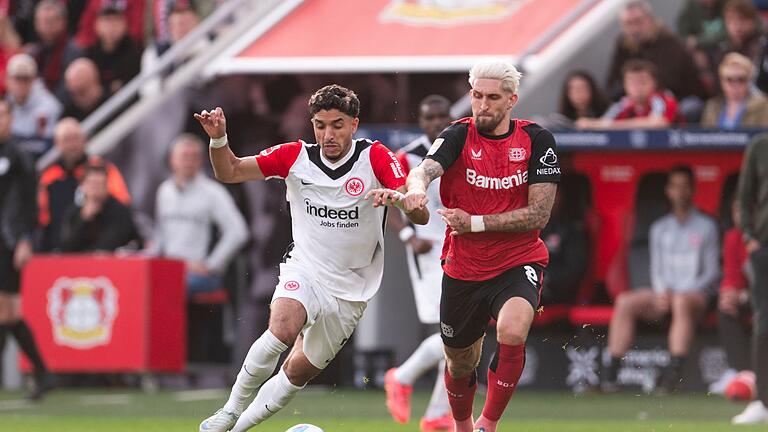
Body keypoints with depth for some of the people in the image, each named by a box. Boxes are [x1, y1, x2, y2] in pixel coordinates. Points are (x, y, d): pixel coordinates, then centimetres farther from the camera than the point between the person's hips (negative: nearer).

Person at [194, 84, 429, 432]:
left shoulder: (375, 158, -10)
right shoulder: (296, 156, -5)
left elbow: (421, 215, -18)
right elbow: (229, 172, -1)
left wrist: (397, 196, -40)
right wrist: (218, 138, -21)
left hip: (350, 289, 1)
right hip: (304, 270, -1)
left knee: (299, 372, 6)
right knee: (283, 327, -31)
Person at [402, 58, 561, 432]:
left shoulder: (536, 140, -6)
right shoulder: (458, 137, -7)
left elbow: (539, 215, -11)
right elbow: (424, 170, -28)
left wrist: (474, 223, -18)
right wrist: (416, 186, -53)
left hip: (518, 264, -2)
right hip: (463, 270, 2)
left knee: (512, 333, -30)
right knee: (460, 363, 14)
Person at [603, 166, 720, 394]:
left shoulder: (706, 227, 6)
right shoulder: (660, 228, 19)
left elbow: (712, 272, 0)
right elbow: (656, 269, 16)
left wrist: (683, 292, -14)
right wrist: (661, 291, -7)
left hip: (696, 292, -4)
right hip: (663, 292, 4)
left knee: (681, 302, -40)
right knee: (625, 302, -23)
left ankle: (675, 371, -48)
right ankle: (611, 373, -29)